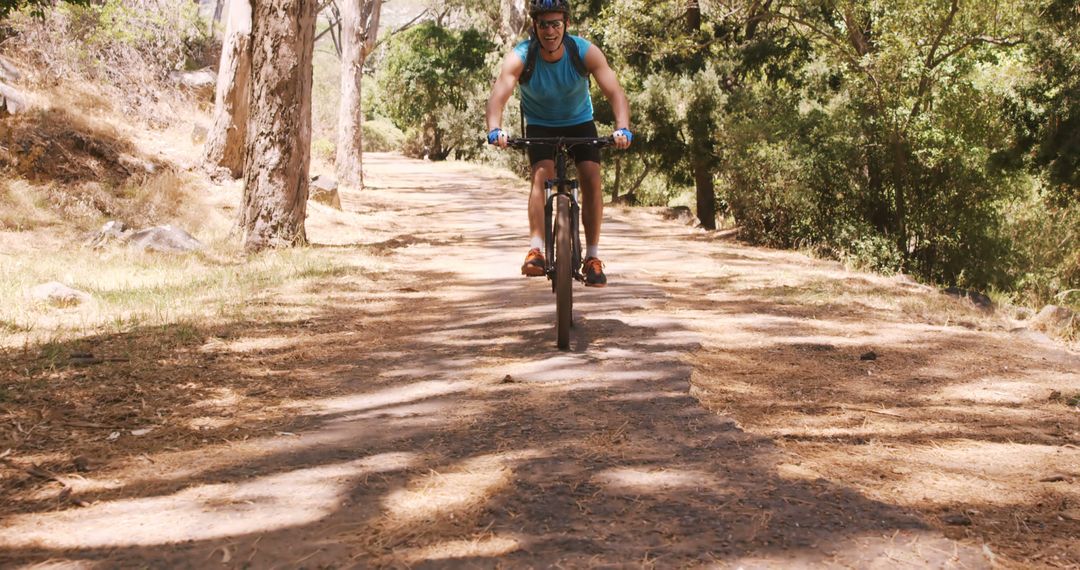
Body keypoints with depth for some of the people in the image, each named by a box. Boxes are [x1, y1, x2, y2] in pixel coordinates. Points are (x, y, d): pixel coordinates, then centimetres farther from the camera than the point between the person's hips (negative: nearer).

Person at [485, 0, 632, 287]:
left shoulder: (586, 52, -25)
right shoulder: (520, 57, -27)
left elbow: (615, 91, -33)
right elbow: (498, 94, -40)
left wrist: (622, 128, -51)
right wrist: (495, 129, -60)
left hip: (579, 123, 1)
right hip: (540, 126, -1)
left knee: (592, 179, -16)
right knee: (541, 175, -26)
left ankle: (592, 258, -7)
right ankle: (536, 250, -29)